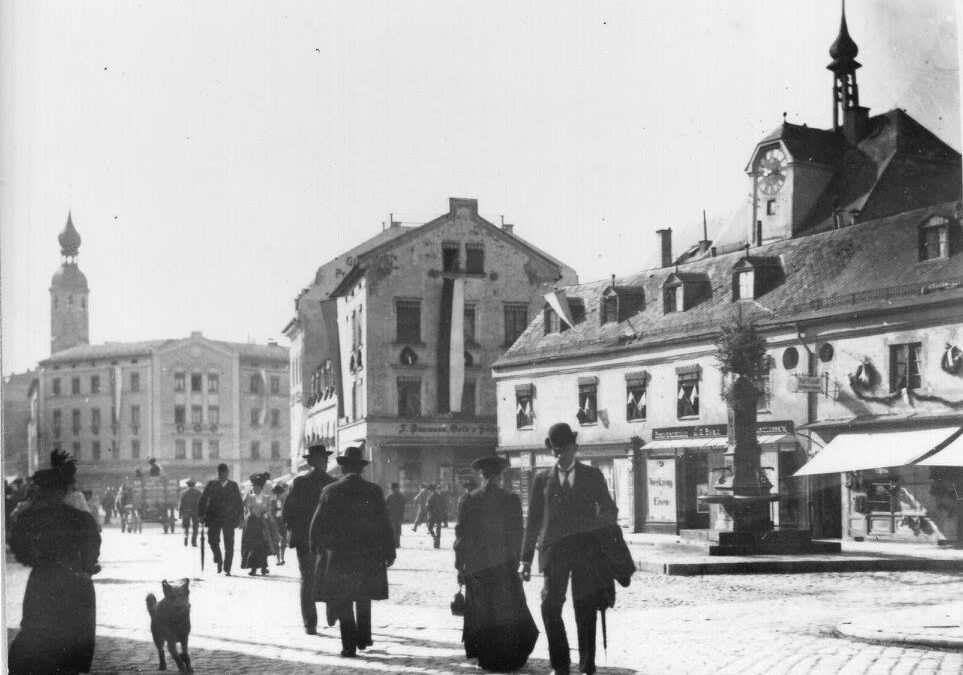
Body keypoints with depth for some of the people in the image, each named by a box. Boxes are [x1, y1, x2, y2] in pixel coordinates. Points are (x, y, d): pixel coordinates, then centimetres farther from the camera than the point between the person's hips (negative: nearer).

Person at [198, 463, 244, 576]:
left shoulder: (233, 486, 9)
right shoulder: (211, 485, 6)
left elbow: (239, 503, 11)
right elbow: (202, 500, 6)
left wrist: (240, 518, 5)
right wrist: (201, 515, -3)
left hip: (229, 519, 0)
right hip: (214, 518, 0)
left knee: (229, 545, -2)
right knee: (213, 540, -12)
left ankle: (227, 569, 7)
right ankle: (218, 560, 15)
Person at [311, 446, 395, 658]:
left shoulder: (330, 491, -5)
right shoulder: (374, 491, -5)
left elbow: (317, 524, 0)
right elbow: (385, 524, -3)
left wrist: (315, 547, 13)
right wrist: (389, 552, 3)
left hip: (338, 555, -1)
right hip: (368, 555, 1)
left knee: (342, 601, 6)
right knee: (364, 597, 21)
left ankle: (349, 645, 2)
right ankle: (363, 638, 24)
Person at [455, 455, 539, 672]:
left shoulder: (468, 501, -4)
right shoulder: (511, 500, -4)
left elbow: (461, 535, -2)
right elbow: (517, 534, -1)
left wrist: (460, 566, 4)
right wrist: (515, 560, 10)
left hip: (476, 566, 0)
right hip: (504, 565, 0)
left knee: (482, 613, 10)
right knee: (509, 612, 9)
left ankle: (486, 657, 12)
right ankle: (511, 657, 9)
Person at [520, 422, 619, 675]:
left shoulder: (592, 476, 10)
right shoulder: (542, 480, 11)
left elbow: (610, 510, 15)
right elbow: (533, 521, 12)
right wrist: (526, 559, 8)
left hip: (586, 549, 0)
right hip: (554, 550, 0)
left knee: (585, 611, 0)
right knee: (550, 607, -11)